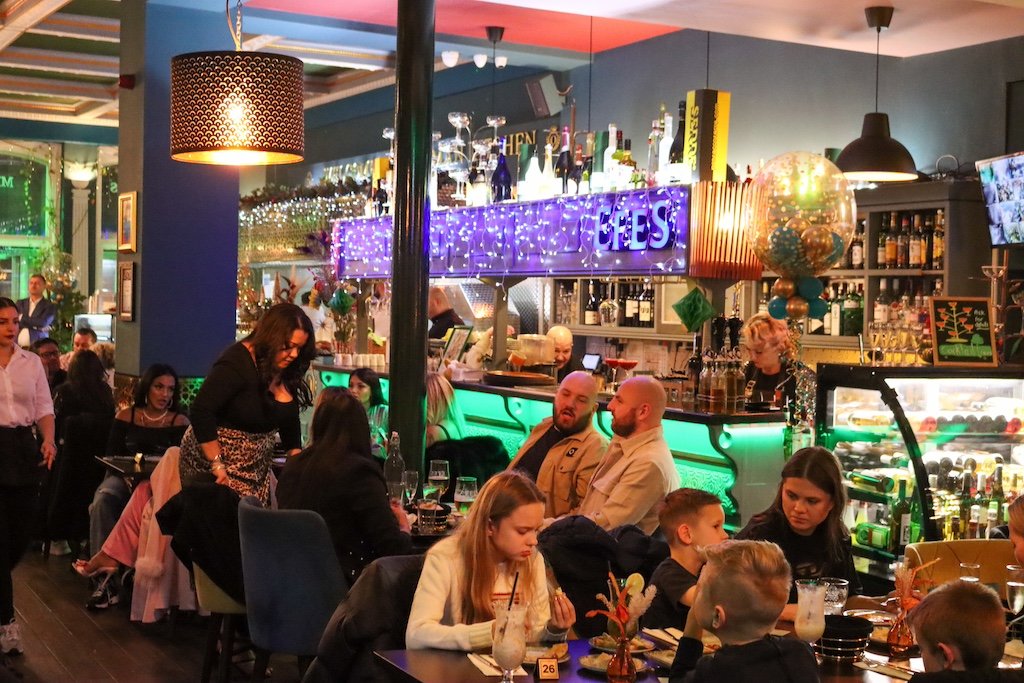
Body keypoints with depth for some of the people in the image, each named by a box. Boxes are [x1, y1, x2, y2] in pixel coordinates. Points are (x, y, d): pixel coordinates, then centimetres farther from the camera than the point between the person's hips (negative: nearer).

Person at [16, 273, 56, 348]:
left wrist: (22, 318, -4)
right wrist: (36, 326, -6)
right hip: (18, 347, 3)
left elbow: (43, 323, -13)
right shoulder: (21, 303, 14)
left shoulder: (50, 306, 2)